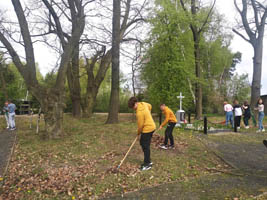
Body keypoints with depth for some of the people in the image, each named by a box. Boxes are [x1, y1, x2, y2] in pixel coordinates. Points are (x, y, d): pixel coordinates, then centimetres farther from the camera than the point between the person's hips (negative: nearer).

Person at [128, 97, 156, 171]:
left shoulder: (140, 112, -26)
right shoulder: (143, 103, 0)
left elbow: (140, 125, -17)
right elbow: (150, 106, 21)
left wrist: (138, 132, 2)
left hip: (147, 129, -10)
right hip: (150, 126, 10)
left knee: (145, 146, -1)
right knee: (142, 143, 17)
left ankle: (147, 164, 11)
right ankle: (148, 161, 26)